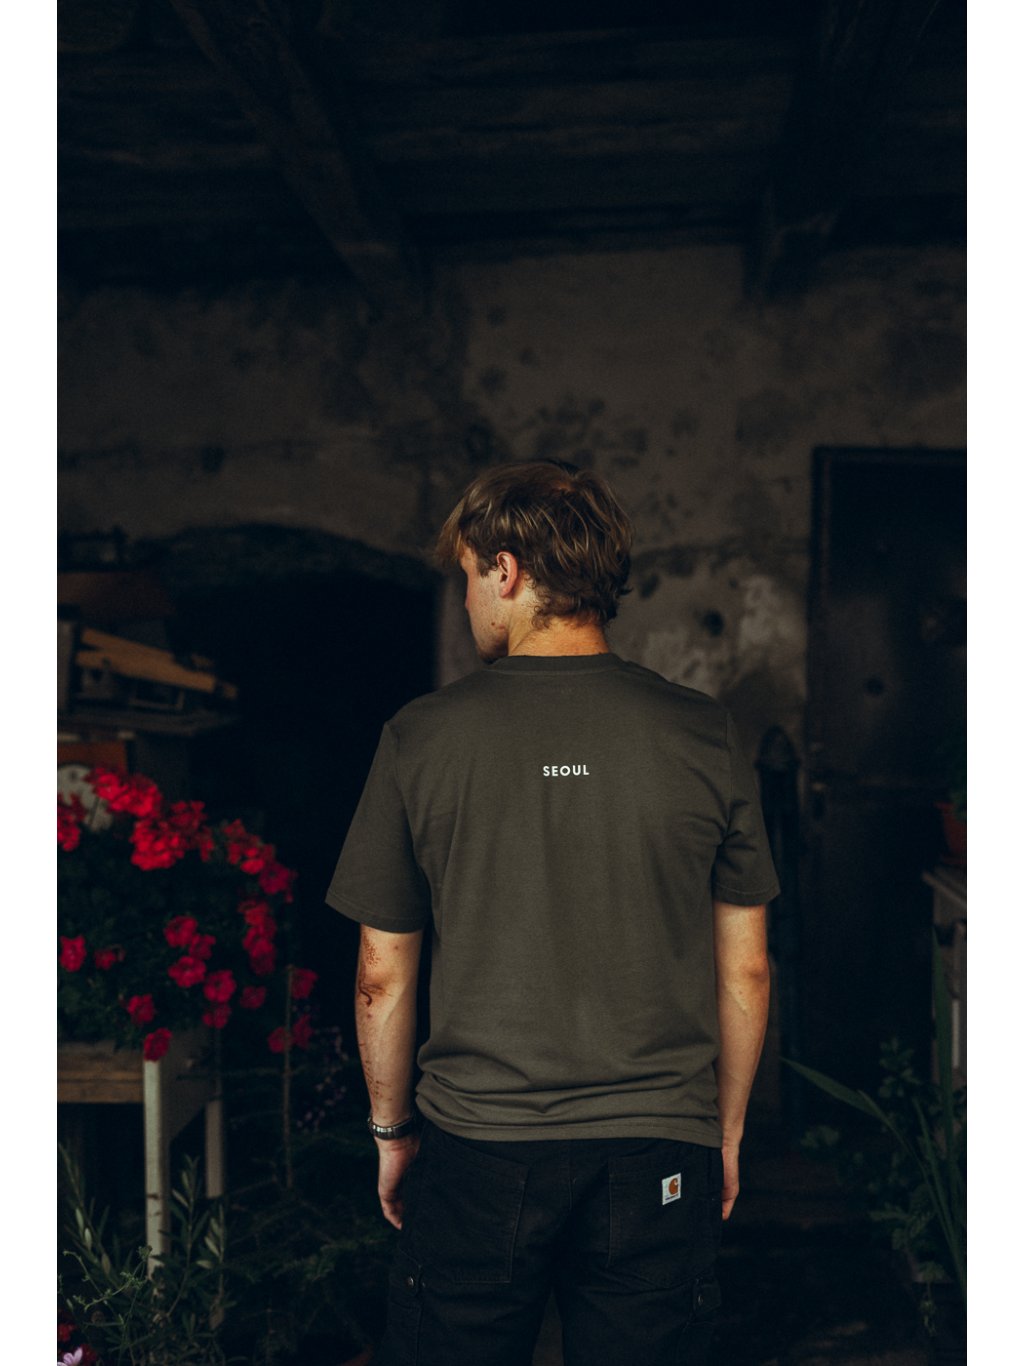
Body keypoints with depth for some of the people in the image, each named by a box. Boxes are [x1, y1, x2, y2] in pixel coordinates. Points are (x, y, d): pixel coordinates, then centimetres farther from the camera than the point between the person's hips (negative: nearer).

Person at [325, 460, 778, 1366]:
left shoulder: (422, 738, -8)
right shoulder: (706, 737, -4)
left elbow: (382, 978, -2)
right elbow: (746, 971, 2)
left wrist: (391, 1132, 13)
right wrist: (726, 1134, 15)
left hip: (475, 1153, -1)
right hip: (662, 1156, 1)